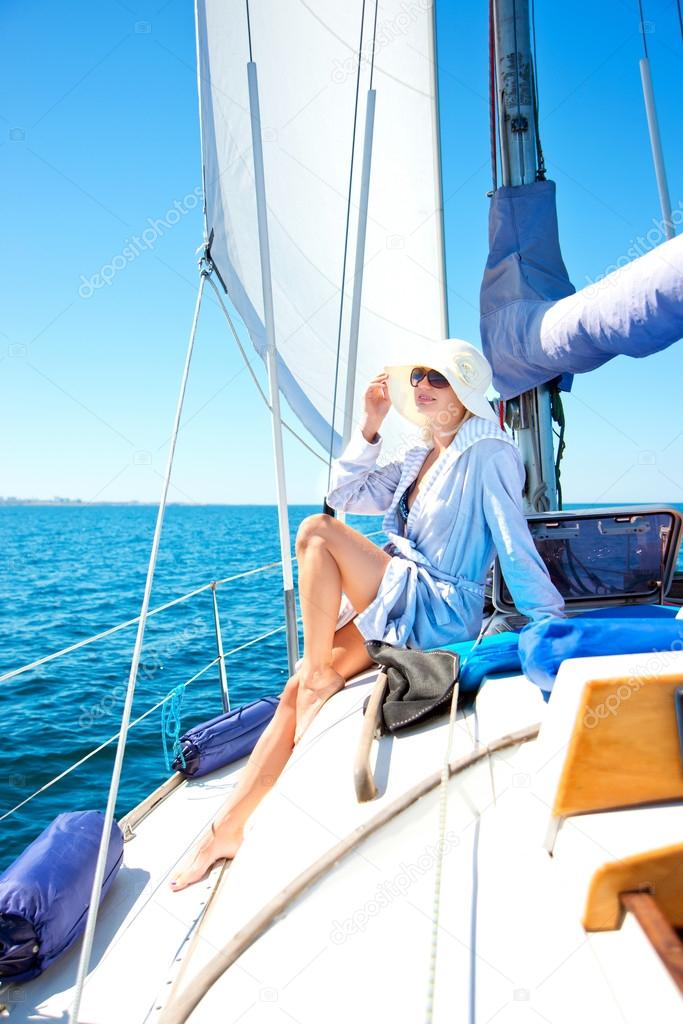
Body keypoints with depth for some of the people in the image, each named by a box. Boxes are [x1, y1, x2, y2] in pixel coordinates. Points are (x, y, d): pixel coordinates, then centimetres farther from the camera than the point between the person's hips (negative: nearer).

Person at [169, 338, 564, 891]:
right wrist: (370, 426, 7)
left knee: (316, 532, -22)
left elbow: (516, 547, -13)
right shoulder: (421, 458, 16)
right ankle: (227, 828, 9)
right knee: (293, 693, -3)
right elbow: (346, 495, 16)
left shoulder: (487, 453, -9)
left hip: (439, 616, -8)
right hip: (401, 607, 8)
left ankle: (319, 675, -10)